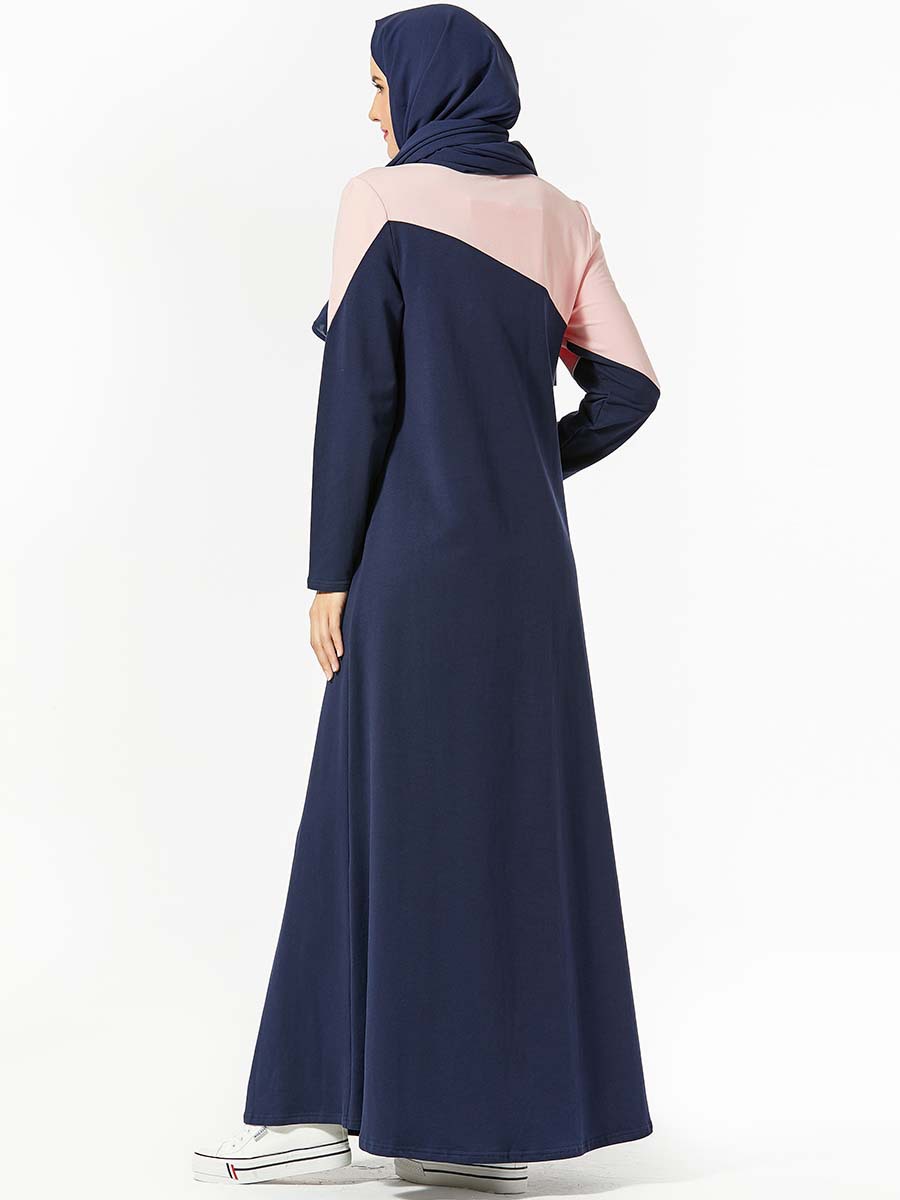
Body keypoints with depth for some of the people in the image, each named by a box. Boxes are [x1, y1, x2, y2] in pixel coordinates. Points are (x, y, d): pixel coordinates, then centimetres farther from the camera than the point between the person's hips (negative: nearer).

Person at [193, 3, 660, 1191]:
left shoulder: (382, 202, -5)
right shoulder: (559, 216, 10)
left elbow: (358, 394, -10)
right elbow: (628, 385, 6)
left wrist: (330, 570, -6)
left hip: (416, 556, -5)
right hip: (527, 559, 5)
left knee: (391, 818, 0)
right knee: (519, 819, 6)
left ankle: (331, 1102, 6)